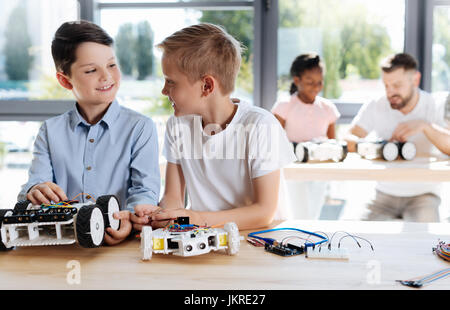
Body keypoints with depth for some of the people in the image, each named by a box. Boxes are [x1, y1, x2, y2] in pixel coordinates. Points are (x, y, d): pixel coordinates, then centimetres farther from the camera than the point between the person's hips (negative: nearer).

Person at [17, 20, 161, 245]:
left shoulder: (140, 127, 7)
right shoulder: (50, 131, 16)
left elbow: (145, 189, -3)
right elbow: (35, 182, 9)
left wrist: (130, 217, -26)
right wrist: (34, 192, -18)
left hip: (119, 242, -2)